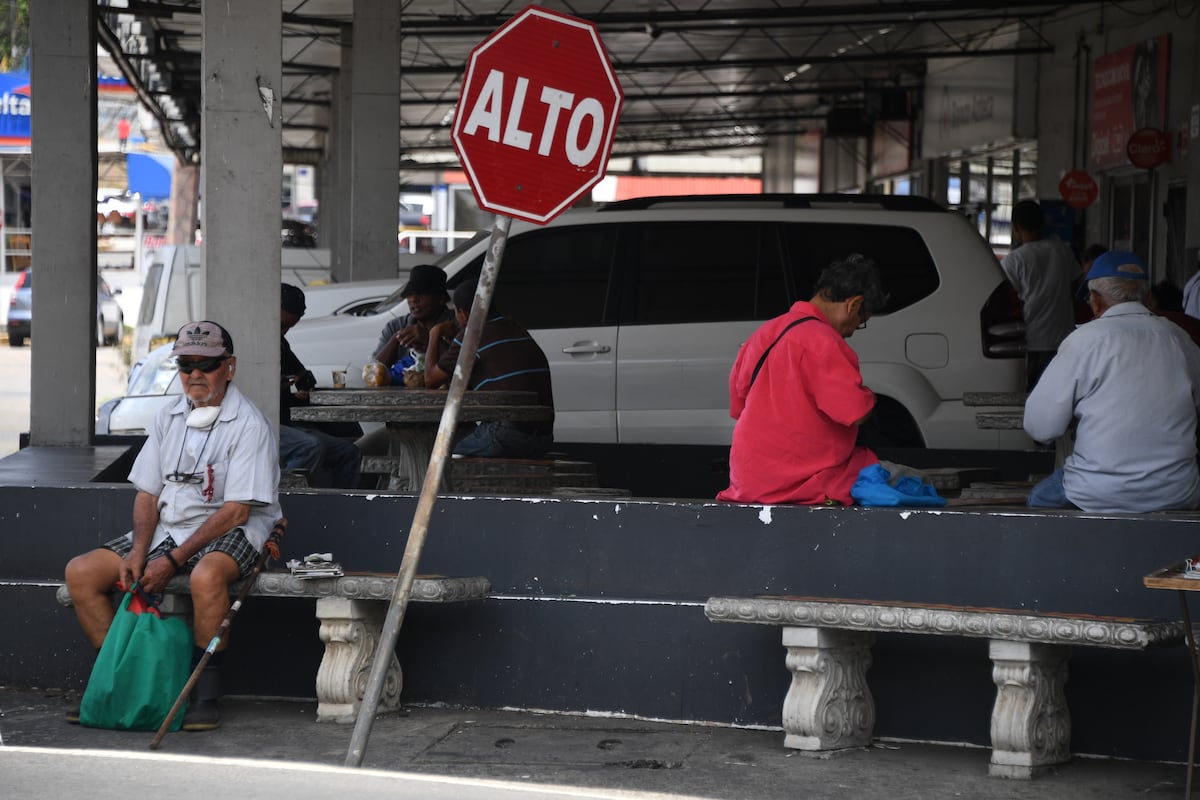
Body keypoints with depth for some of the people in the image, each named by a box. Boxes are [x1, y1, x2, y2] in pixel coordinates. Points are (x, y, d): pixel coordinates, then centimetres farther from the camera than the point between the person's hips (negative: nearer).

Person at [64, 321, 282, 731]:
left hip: (230, 533, -7)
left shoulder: (250, 425, -11)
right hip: (166, 529, 7)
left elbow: (236, 511, -17)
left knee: (205, 576, -41)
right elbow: (148, 493, 11)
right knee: (80, 573, -8)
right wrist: (137, 551, -9)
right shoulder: (169, 419, 10)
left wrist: (174, 560, -21)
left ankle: (205, 695, -27)